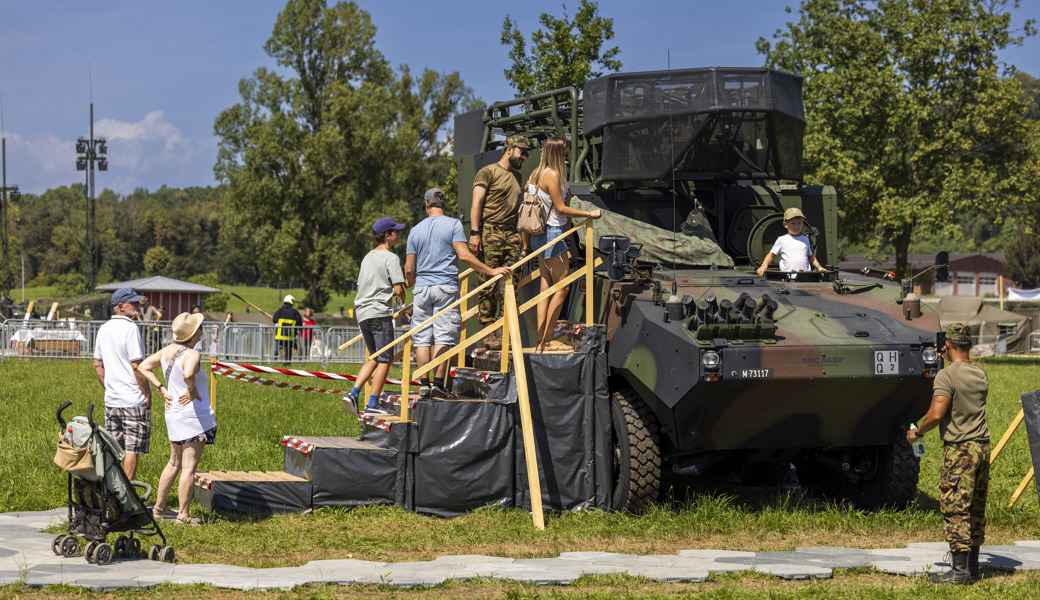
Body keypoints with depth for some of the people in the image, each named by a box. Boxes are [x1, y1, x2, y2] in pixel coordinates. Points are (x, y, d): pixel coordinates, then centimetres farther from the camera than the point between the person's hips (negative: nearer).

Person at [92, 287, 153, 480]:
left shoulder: (104, 329, 10)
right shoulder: (130, 329, -14)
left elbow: (97, 365, 15)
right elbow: (136, 367, -17)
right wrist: (148, 394, -9)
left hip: (111, 400, 7)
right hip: (134, 400, -7)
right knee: (132, 450, -1)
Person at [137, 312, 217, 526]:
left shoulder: (167, 351, 6)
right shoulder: (191, 355, -19)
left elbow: (143, 367, 14)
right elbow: (188, 374, -40)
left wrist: (162, 389, 10)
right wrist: (192, 390, -21)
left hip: (173, 414, 9)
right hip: (194, 415, -8)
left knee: (174, 463, 22)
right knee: (189, 467, -3)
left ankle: (159, 506, 29)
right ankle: (183, 515, -1)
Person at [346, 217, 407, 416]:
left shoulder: (367, 257, 18)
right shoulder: (391, 258, -6)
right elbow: (399, 289, -13)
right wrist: (403, 299, 9)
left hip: (362, 313, 8)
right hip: (380, 312, -8)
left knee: (375, 358, 17)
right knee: (385, 359, -2)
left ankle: (354, 393, 3)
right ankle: (373, 404, -6)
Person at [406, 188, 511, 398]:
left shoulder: (416, 230, 10)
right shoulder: (453, 224, 0)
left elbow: (409, 269, 10)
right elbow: (464, 255, -11)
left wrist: (411, 284, 31)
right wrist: (491, 271, -7)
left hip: (422, 288, 3)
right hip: (446, 287, -3)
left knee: (422, 339, 5)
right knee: (442, 338, -4)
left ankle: (424, 384, 0)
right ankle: (438, 384, -10)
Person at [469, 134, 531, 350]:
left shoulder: (517, 176, 23)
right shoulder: (488, 172, 1)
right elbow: (477, 203, -6)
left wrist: (523, 239, 24)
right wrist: (474, 232, -16)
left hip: (511, 233, 7)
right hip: (490, 232, -7)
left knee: (510, 285, -2)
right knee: (488, 285, -7)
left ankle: (505, 333, -1)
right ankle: (488, 334, -7)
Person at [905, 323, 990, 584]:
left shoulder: (947, 376, -14)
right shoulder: (980, 374, 9)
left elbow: (936, 415, -21)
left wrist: (917, 432, -1)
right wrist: (952, 362, 34)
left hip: (959, 450, -8)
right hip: (983, 446, 8)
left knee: (955, 509, -7)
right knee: (976, 510, 13)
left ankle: (960, 570, -10)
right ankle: (973, 565, 21)